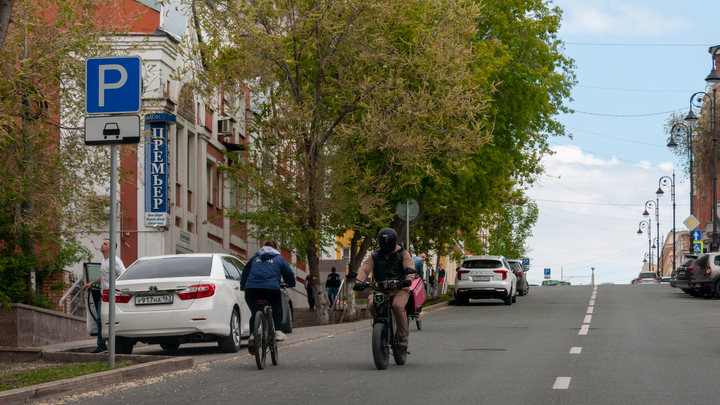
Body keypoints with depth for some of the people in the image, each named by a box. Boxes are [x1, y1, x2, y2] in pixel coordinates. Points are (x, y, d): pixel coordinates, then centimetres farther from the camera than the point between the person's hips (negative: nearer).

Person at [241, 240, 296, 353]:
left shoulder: (255, 258, 25)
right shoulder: (279, 259, 18)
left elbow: (244, 273, 29)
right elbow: (289, 275, 20)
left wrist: (243, 287, 43)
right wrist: (291, 284, 41)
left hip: (251, 289, 2)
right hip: (271, 289, -2)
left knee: (254, 313, 20)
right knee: (277, 308, 27)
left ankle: (252, 335, 0)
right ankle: (278, 332, 13)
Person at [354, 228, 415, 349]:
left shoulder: (403, 254, 10)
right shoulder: (375, 256, 16)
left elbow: (410, 267, -5)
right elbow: (364, 268, 5)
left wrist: (409, 279, -27)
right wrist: (359, 281, -16)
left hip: (399, 289, -3)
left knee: (398, 306, -33)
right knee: (372, 305, -26)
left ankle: (403, 337, -21)